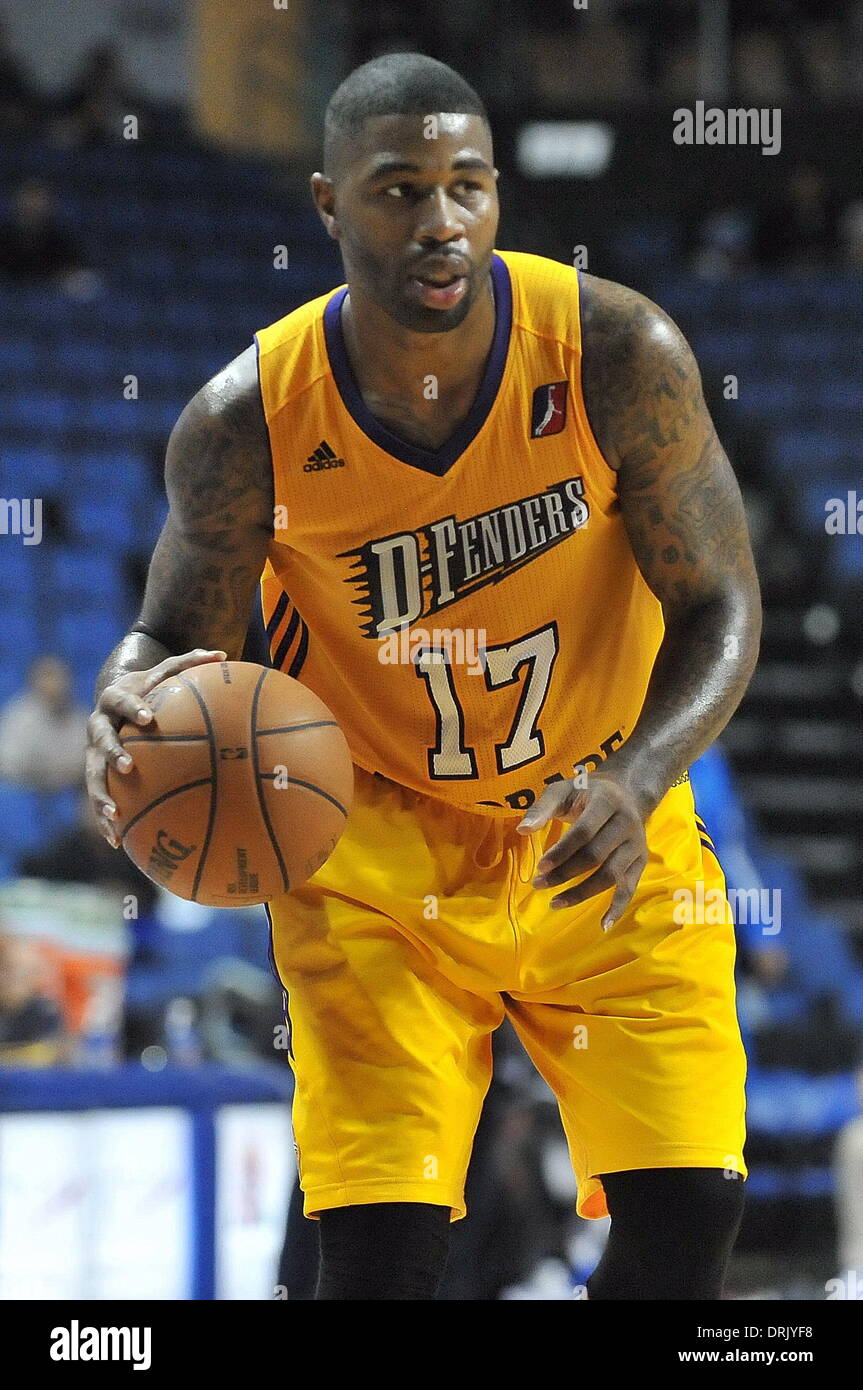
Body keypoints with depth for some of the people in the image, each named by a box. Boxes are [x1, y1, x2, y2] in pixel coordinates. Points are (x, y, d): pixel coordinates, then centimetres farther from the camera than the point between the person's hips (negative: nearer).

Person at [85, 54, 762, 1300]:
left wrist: (635, 785, -30)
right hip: (381, 848, -1)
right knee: (380, 1252, -13)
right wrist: (130, 707, -29)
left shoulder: (617, 354, -18)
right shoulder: (251, 422, -18)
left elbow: (721, 609, -11)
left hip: (605, 841, 1)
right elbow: (175, 639, -3)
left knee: (686, 1217, -9)